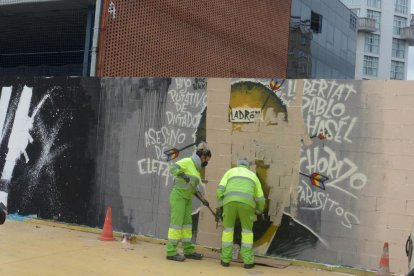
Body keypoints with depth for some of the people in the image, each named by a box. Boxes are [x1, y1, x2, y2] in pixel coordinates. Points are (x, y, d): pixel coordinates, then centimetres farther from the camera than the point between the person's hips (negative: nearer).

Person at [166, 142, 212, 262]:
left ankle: (188, 251, 14)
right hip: (178, 195, -9)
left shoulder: (196, 168, 16)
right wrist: (183, 175, -38)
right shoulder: (187, 161, -10)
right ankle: (171, 252, -7)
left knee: (187, 224, 9)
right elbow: (173, 167, -25)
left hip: (187, 198, 9)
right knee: (177, 223, -10)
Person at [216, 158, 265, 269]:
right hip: (246, 203, 0)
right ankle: (247, 261, 11)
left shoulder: (230, 172, 29)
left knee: (228, 229, 16)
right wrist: (259, 211, 47)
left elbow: (220, 189, 12)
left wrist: (219, 206, 14)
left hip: (230, 201, 0)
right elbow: (260, 199, 29)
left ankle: (226, 259, 15)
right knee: (247, 231, 15)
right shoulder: (253, 176, 31)